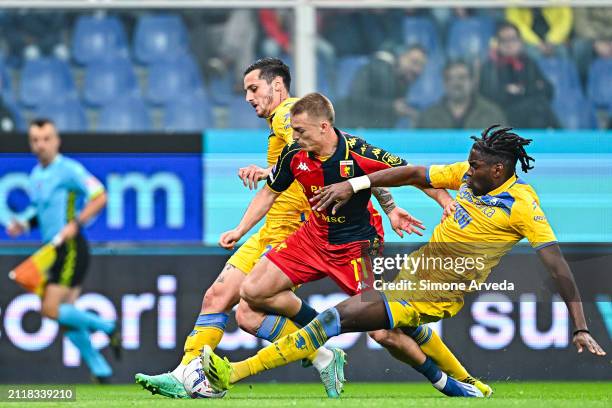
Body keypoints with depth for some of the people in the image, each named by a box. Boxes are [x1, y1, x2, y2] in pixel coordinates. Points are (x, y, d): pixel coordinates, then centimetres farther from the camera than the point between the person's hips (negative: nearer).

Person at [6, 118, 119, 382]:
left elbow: (99, 197, -16)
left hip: (71, 249, -9)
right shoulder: (36, 175, 15)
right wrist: (22, 224, 7)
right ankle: (100, 370, 11)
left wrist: (76, 223, -25)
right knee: (65, 315, 6)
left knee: (51, 309, -15)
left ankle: (107, 327, 1)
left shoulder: (68, 169, -11)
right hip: (53, 250, 9)